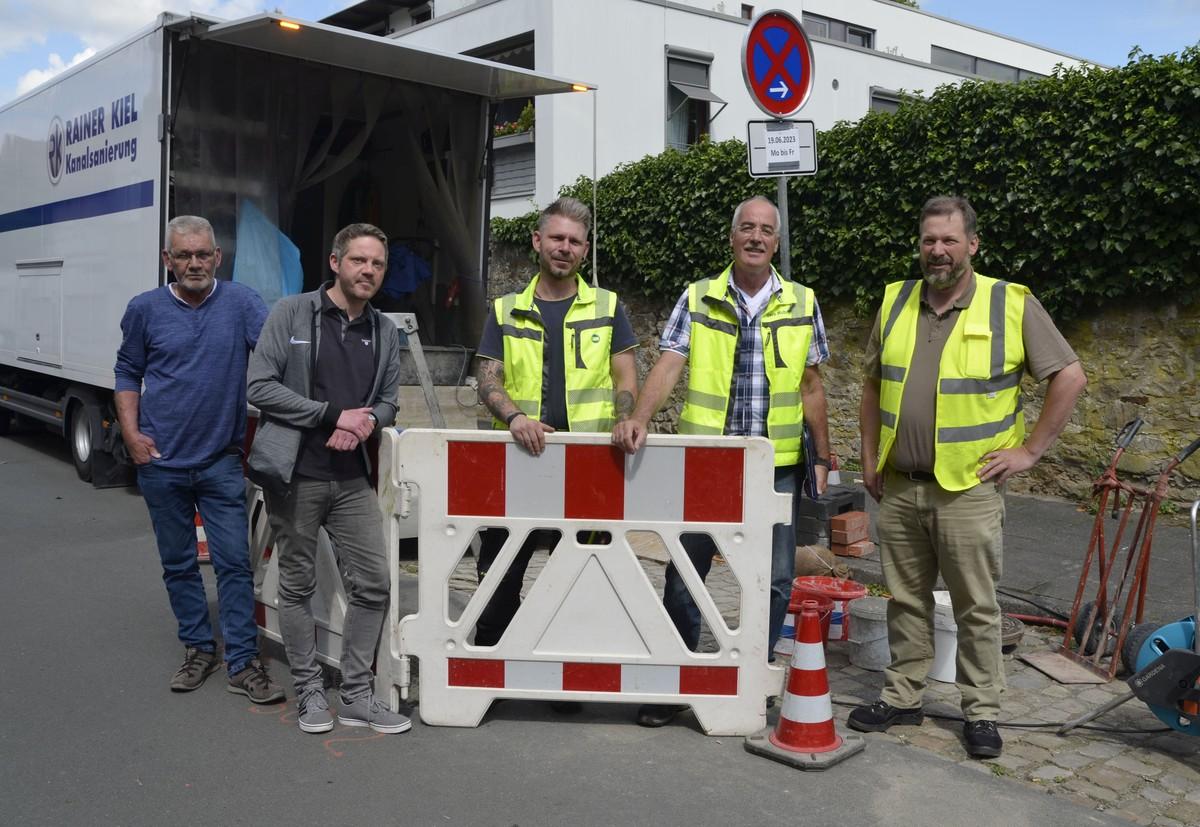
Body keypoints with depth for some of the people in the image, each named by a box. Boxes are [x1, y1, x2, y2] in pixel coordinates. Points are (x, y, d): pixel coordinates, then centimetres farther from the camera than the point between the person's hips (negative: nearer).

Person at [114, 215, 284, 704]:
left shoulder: (240, 302, -4)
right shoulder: (145, 309, 1)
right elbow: (127, 373, 11)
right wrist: (131, 433, 0)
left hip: (221, 461, -1)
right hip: (161, 462, 2)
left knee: (234, 563, -1)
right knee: (178, 564, 12)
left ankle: (243, 663, 7)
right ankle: (198, 648, 27)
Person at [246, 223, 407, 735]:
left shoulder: (384, 333, 10)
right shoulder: (292, 313, -4)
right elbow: (260, 387, -10)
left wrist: (367, 421, -9)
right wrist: (334, 414, -15)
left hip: (352, 478, 4)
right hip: (295, 476, -4)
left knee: (372, 583, 3)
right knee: (297, 585, 6)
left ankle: (356, 697, 16)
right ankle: (309, 693, 21)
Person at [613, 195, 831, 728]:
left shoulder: (802, 304, 5)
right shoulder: (698, 299, 2)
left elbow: (810, 387, 9)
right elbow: (668, 366, -7)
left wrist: (822, 457, 8)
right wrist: (639, 418, -24)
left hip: (778, 464, 1)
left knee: (774, 580, 6)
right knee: (683, 575, 6)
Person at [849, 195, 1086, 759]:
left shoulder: (1012, 305, -7)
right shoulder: (895, 302, 6)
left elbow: (1070, 377, -5)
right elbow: (874, 384, 15)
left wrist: (1029, 450, -7)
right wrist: (869, 457, 10)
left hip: (968, 489, -4)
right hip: (898, 486, 4)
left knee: (975, 606, 6)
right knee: (906, 599, 14)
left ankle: (981, 712, 19)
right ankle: (902, 696, 27)